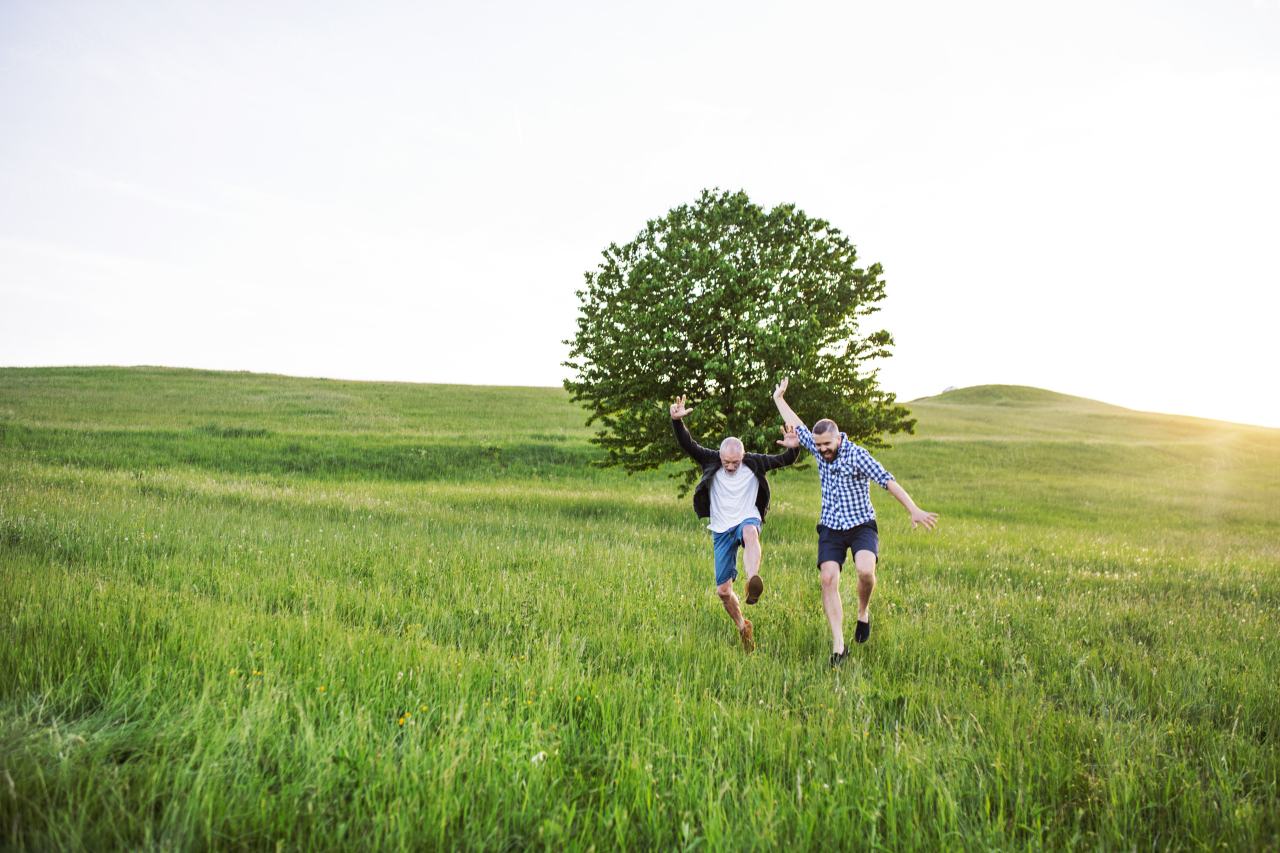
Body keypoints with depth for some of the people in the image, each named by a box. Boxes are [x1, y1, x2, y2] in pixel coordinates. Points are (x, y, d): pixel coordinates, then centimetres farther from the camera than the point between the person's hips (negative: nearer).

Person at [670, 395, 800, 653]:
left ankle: (753, 584, -62)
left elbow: (784, 460, 4)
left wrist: (794, 447, -18)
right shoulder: (711, 462, -2)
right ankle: (743, 627, 27)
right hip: (722, 531, 2)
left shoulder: (754, 463, -2)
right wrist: (677, 421, -27)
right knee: (723, 591, 2)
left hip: (747, 520, -2)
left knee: (750, 532, -43)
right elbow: (687, 445, -11)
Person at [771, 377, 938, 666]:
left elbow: (888, 481, -19)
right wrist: (779, 398, 26)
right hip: (831, 528, 4)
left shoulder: (857, 455, -14)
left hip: (861, 526, -4)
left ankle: (863, 612, 6)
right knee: (828, 579, -13)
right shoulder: (818, 449, 2)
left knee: (865, 570, -28)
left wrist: (914, 510, -27)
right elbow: (798, 426, 17)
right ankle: (838, 647, -9)